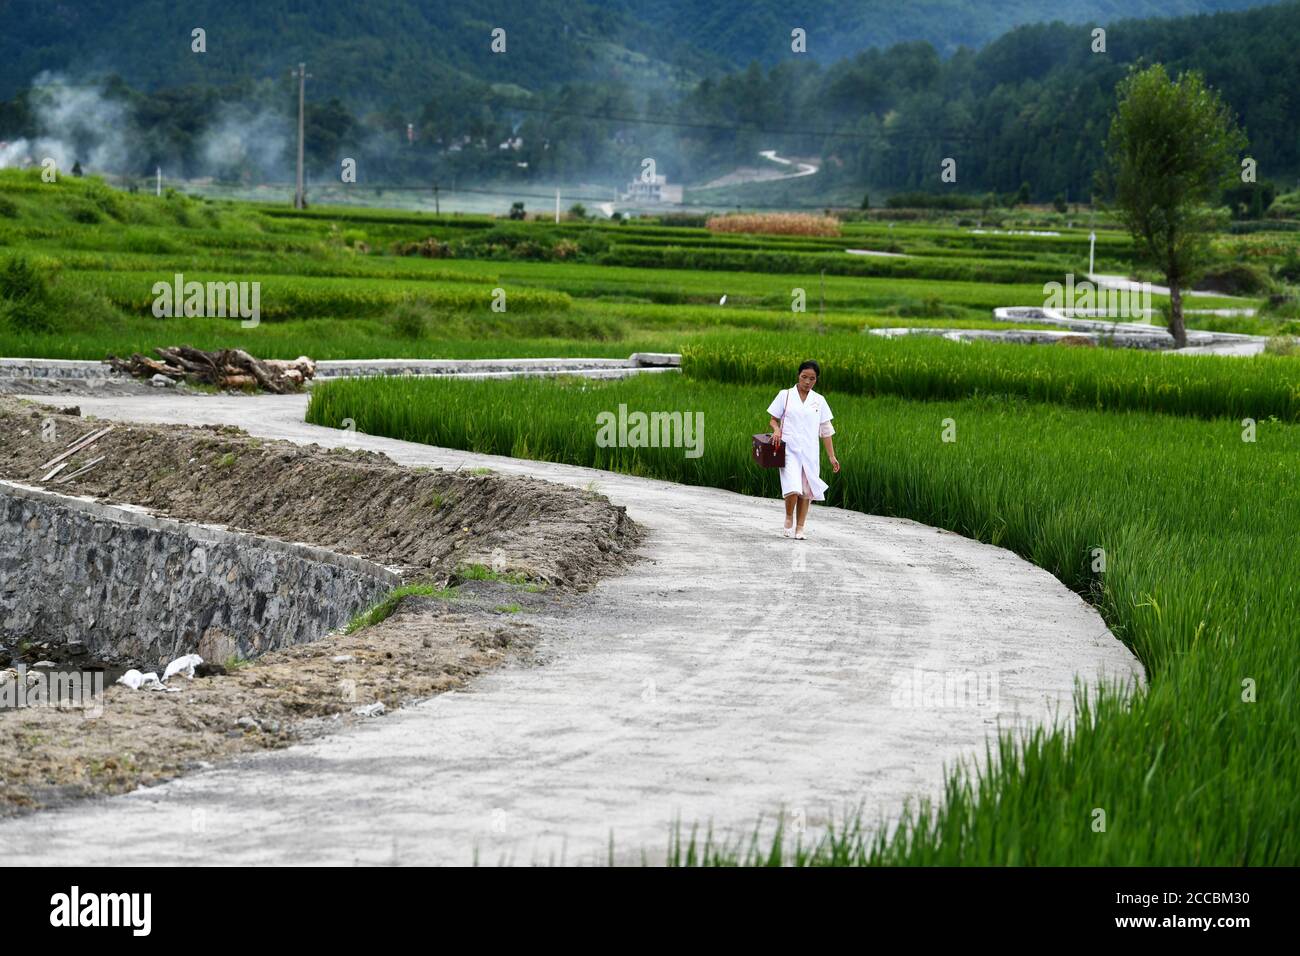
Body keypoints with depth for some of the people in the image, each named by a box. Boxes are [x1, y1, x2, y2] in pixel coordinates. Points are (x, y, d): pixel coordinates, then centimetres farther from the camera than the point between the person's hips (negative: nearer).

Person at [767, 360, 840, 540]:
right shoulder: (785, 396, 4)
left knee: (806, 491, 3)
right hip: (789, 449, -3)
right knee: (793, 488, -18)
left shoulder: (819, 401, 9)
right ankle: (789, 517, 7)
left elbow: (825, 430, 11)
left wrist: (832, 456, 8)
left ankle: (799, 528, 12)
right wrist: (776, 429, -14)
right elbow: (773, 419, 10)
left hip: (810, 452, 3)